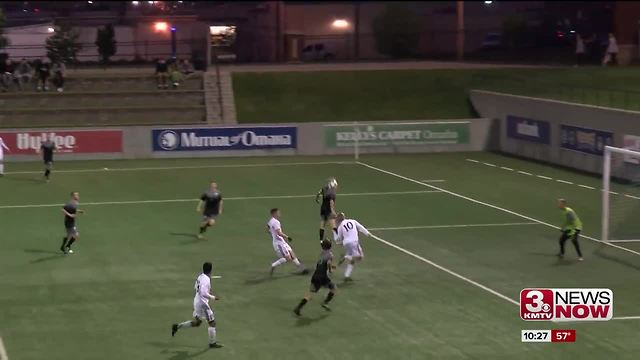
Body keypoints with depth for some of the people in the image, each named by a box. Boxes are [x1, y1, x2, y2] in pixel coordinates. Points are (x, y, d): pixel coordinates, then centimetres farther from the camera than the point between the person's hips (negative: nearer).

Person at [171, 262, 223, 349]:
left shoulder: (200, 276, 6)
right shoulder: (206, 279, -22)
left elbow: (195, 287, 19)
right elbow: (204, 294, -27)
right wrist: (213, 297, -17)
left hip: (197, 301, 9)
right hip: (202, 303, -9)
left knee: (197, 322, 22)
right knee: (212, 322, 2)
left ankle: (177, 326, 21)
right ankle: (212, 343, 10)